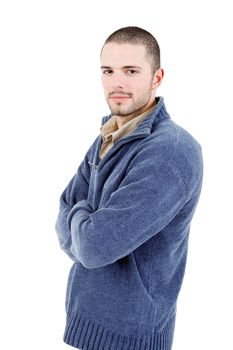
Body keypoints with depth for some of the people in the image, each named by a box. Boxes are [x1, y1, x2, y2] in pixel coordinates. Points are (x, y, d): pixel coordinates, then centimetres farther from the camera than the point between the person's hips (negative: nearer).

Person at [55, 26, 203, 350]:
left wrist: (79, 214, -7)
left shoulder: (173, 152, -25)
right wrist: (90, 227, -17)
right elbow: (65, 221, 3)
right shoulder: (106, 139, 4)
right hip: (85, 308, 8)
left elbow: (94, 246, -27)